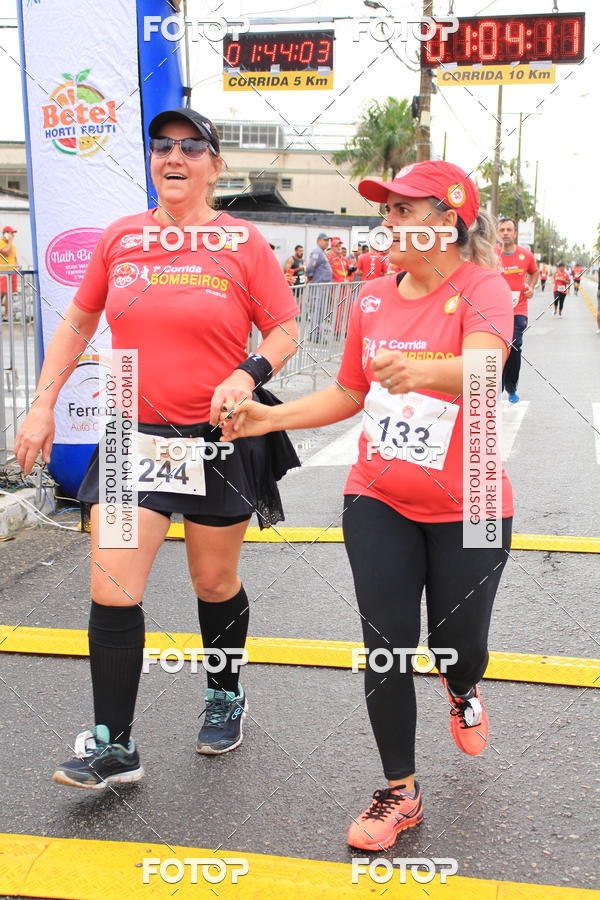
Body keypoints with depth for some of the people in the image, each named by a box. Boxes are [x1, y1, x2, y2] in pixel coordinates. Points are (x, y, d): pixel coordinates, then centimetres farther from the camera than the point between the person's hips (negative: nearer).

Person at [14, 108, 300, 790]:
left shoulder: (243, 244, -5)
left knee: (215, 585, 13)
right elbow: (78, 322, 13)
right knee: (111, 590, -5)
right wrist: (43, 404, 8)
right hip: (135, 434, 2)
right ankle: (112, 746, 10)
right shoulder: (119, 238, 4)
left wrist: (247, 376, -19)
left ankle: (225, 697, 40)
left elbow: (284, 332, 1)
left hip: (220, 439, -2)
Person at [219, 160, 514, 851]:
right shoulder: (373, 297, 2)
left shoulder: (482, 288, -13)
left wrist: (419, 371, -55)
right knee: (387, 647, 2)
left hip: (466, 509, -3)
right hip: (379, 502, 4)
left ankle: (462, 690, 49)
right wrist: (268, 418, 1)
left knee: (458, 648, 9)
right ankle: (400, 792, 23)